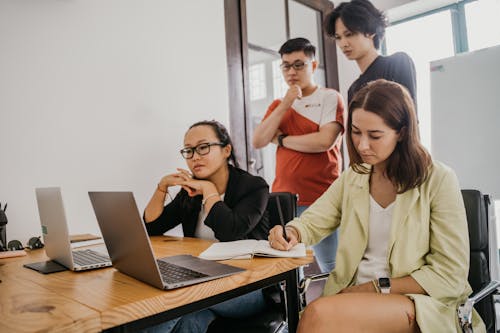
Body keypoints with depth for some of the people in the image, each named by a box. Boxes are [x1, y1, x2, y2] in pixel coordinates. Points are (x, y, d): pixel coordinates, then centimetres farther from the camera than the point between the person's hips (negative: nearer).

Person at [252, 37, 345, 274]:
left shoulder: (329, 97, 1)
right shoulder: (278, 105, 17)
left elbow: (324, 141, -16)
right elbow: (257, 141, 3)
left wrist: (281, 139, -3)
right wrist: (285, 105, -4)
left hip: (320, 201, -4)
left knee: (333, 271, 1)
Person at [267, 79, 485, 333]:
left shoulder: (438, 180, -8)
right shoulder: (352, 178, 9)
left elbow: (450, 276, -9)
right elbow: (311, 222, 8)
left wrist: (377, 287, -11)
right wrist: (290, 232, -15)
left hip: (420, 303, -4)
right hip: (354, 294, 5)